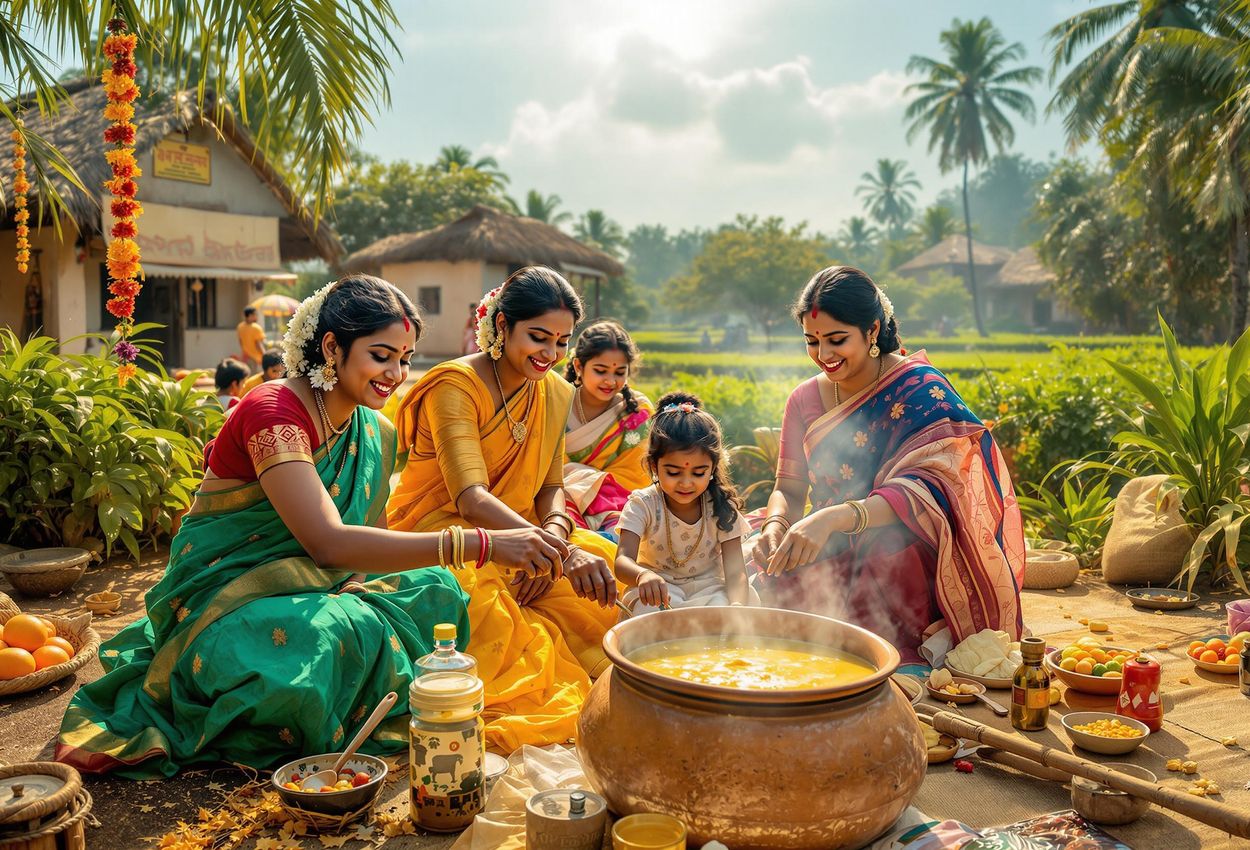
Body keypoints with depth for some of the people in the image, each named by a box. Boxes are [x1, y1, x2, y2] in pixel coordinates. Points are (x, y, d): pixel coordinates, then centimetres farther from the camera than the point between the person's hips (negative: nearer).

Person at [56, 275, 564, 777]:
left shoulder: (376, 434, 3)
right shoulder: (271, 411, -21)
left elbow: (372, 545, 5)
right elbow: (329, 543, -34)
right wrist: (481, 543, -40)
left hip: (314, 588, 7)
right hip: (224, 599, -7)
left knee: (435, 589, -12)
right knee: (342, 634, -34)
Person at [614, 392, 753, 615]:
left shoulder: (722, 508, -10)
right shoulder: (643, 505, -14)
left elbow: (735, 571, -16)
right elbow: (623, 561, -26)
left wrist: (736, 606, -40)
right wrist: (642, 575, -52)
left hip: (707, 589, 2)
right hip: (656, 591, -1)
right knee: (648, 611, -34)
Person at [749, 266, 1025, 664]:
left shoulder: (920, 390, -10)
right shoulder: (806, 400, 6)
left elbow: (926, 489, -25)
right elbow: (788, 489, 11)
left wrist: (834, 518, -41)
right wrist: (776, 524, -15)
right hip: (831, 562, 4)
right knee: (772, 590, -24)